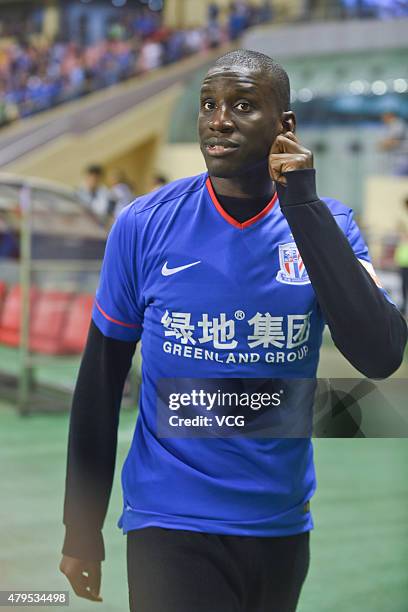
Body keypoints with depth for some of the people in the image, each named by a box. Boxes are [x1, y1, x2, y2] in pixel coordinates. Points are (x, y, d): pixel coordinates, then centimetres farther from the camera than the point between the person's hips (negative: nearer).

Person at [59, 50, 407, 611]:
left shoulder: (325, 223, -3)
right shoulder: (144, 225, -6)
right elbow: (99, 385, 2)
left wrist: (304, 206, -21)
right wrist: (81, 529, 4)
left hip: (284, 525, 2)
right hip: (172, 527, -2)